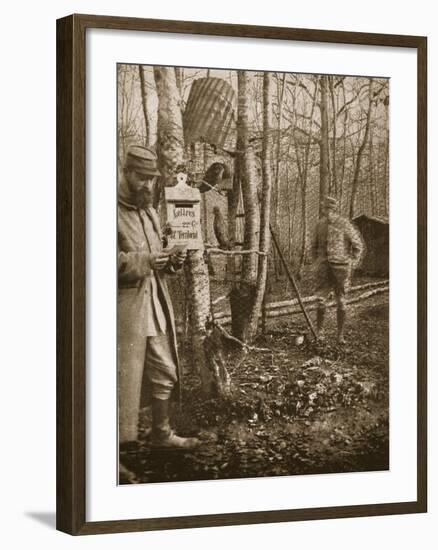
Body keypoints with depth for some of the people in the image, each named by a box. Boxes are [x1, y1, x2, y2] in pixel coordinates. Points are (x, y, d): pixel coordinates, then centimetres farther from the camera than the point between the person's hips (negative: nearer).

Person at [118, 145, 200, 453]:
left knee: (165, 373, 14)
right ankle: (120, 438, 5)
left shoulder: (151, 213, 15)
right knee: (125, 378, -5)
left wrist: (171, 263, 5)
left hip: (156, 304, 8)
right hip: (125, 307, -8)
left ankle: (162, 433, 28)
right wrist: (141, 261, -26)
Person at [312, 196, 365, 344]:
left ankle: (341, 335, 9)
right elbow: (316, 245, 24)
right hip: (324, 266, 4)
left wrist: (353, 265, -6)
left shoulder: (345, 224, -8)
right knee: (321, 299, -3)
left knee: (341, 301, 2)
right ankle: (319, 332, 7)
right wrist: (318, 261, 15)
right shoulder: (321, 224, 8)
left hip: (341, 265, -4)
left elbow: (358, 245, -4)